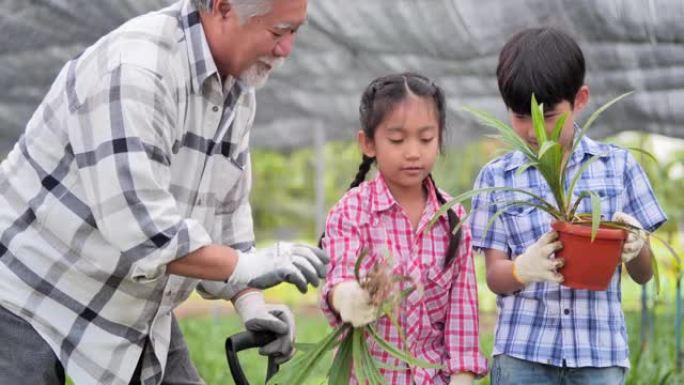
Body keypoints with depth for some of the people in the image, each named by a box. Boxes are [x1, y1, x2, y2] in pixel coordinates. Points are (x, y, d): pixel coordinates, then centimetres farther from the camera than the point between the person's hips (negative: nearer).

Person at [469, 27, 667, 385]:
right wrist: (524, 268, -21)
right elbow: (494, 276, 1)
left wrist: (635, 248, -15)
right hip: (521, 352, 0)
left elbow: (644, 275, 8)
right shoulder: (496, 177, 3)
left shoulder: (619, 165, 4)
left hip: (599, 352, 0)